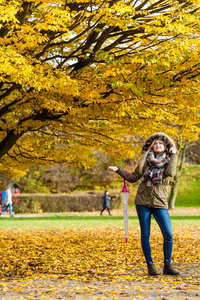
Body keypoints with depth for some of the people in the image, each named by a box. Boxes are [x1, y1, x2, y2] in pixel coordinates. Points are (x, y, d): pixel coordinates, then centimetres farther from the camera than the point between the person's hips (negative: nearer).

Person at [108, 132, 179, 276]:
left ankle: (167, 266, 6)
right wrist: (118, 170, 5)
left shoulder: (169, 161, 6)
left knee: (169, 235, -8)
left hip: (160, 204, -1)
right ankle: (150, 266, 11)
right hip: (143, 201, 1)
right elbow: (133, 177, 14)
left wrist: (174, 154, -10)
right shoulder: (146, 160, 10)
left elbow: (171, 172, -18)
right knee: (145, 235, 2)